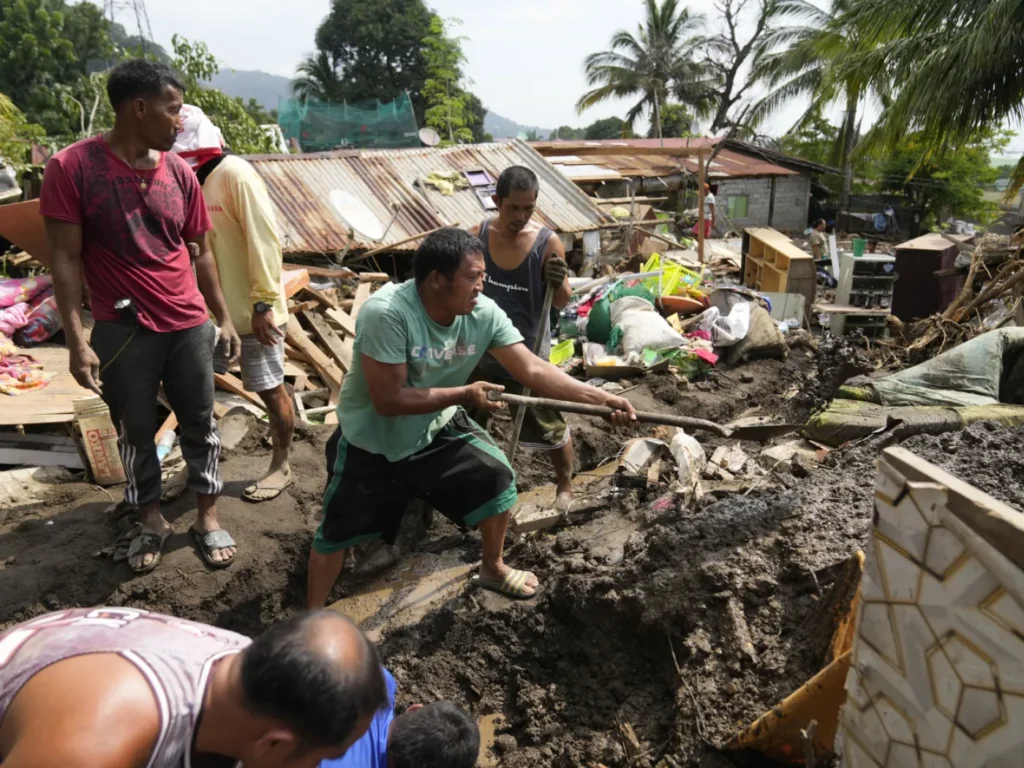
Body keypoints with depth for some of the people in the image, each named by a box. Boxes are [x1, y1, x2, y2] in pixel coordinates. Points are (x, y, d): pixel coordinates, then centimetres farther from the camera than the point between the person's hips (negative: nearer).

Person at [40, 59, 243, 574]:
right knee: (135, 430, 12)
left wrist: (224, 317, 11)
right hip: (122, 330, -3)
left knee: (199, 423, 10)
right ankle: (151, 521, 31)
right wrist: (77, 340, -13)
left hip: (189, 324, 3)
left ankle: (208, 518, 26)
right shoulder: (71, 167, -9)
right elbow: (66, 260, -9)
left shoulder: (179, 171, 3)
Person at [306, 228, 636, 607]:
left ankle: (492, 568, 27)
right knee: (336, 532, 5)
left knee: (497, 478, -1)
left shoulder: (483, 313, -18)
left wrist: (604, 398, -25)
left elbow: (532, 369, -18)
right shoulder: (386, 313, -33)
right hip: (371, 440, -4)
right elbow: (388, 400, -32)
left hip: (436, 428, 5)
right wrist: (463, 394, -30)